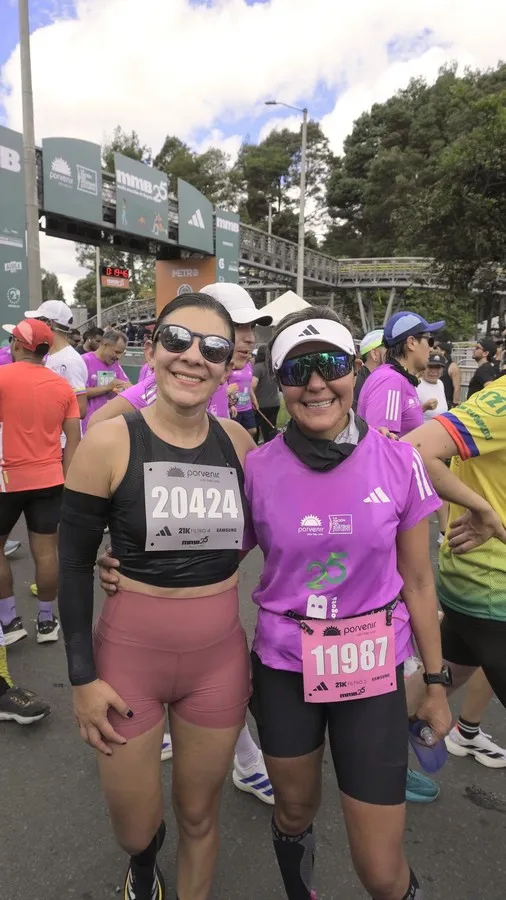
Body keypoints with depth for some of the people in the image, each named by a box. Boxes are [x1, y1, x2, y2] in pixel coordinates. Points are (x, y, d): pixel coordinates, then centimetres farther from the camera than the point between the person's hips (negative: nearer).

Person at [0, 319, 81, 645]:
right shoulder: (63, 386, 3)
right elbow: (73, 440, 2)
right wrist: (66, 482, 7)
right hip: (49, 479, 3)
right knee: (45, 551, 9)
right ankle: (47, 621, 20)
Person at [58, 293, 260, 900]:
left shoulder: (238, 442, -3)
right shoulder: (108, 443, -13)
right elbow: (73, 565, -7)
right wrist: (82, 676, -7)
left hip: (219, 657, 2)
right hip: (128, 656, -2)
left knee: (199, 814, 20)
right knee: (133, 829, 17)